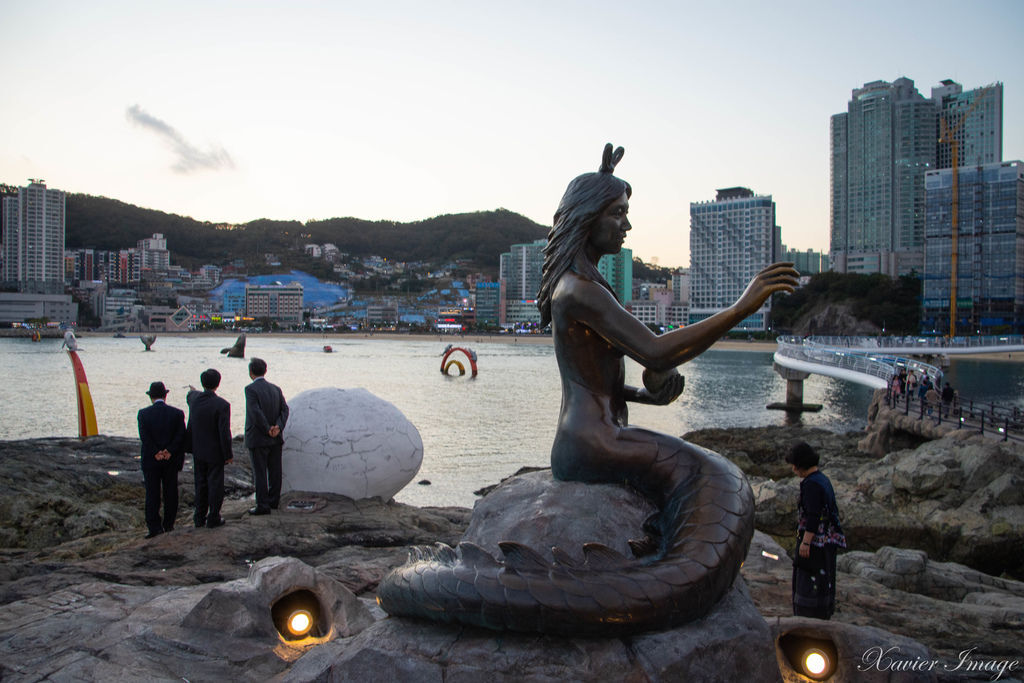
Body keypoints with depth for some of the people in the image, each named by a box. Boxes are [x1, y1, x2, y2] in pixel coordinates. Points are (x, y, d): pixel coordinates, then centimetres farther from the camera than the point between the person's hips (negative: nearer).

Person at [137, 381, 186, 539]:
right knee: (170, 493, 11)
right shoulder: (177, 413, -2)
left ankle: (154, 526, 3)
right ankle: (168, 524, 18)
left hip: (151, 461, -1)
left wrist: (156, 453, -12)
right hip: (171, 460, 1)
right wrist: (169, 451, -12)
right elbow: (181, 436, -9)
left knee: (152, 494, 5)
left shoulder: (143, 413, -5)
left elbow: (144, 437, -12)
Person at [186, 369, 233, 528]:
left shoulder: (194, 398, -5)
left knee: (201, 484, 16)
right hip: (215, 452, -5)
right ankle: (213, 519, 14)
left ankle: (199, 518, 25)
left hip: (198, 451, 5)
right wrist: (228, 455, -10)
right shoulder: (221, 405, -22)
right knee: (215, 484, 7)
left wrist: (193, 390, 48)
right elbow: (225, 433, -20)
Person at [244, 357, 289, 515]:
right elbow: (284, 409, -1)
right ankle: (274, 501, 23)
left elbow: (256, 412, -20)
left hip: (258, 439, -6)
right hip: (276, 439, 6)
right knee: (275, 471, 13)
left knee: (260, 473, 0)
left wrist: (268, 429, -12)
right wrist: (278, 427, -11)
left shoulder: (251, 389, -12)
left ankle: (263, 505, 3)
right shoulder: (275, 389, 7)